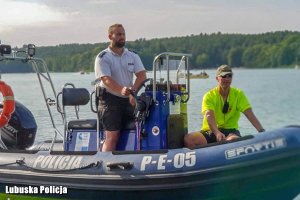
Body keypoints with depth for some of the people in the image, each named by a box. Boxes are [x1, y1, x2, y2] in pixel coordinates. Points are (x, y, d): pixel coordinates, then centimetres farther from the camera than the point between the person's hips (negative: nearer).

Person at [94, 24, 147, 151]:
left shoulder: (133, 56, 12)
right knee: (112, 136, -11)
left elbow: (142, 75, 0)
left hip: (129, 100, 5)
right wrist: (121, 90, -35)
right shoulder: (102, 58, -2)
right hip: (110, 100, -5)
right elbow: (106, 79, -16)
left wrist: (132, 91, -19)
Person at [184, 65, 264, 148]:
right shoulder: (209, 96, -2)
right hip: (210, 131, 0)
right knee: (188, 139, -30)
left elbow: (250, 115, -5)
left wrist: (262, 131, -23)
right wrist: (217, 133, -40)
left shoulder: (238, 94, 4)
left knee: (235, 140, -39)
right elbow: (209, 116, -20)